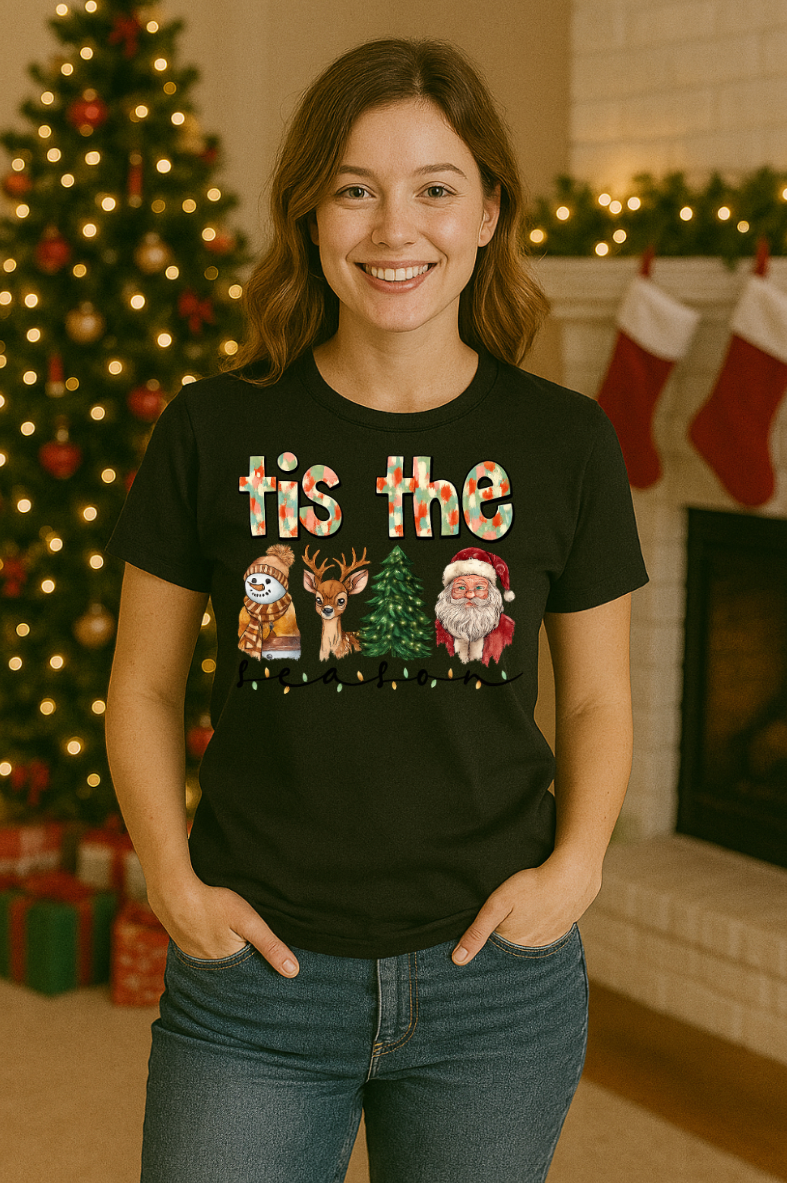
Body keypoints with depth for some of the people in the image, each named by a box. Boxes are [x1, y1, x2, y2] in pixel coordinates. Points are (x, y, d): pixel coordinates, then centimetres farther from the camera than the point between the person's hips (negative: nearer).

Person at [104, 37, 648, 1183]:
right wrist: (173, 880, -6)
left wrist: (575, 865, -7)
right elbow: (145, 688, 5)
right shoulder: (214, 431, -3)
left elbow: (597, 701, 8)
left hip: (496, 977, 1)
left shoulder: (565, 442, -1)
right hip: (254, 975, -1)